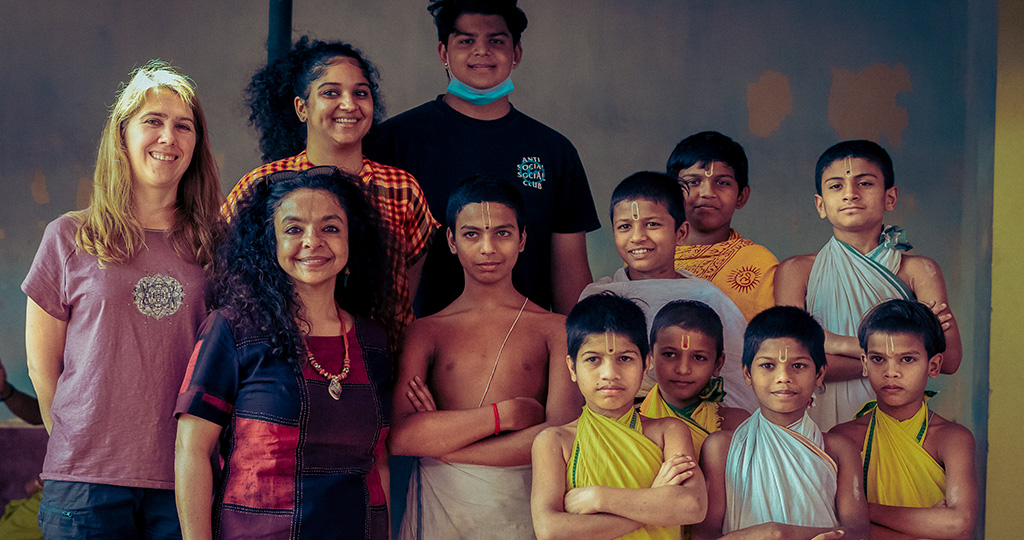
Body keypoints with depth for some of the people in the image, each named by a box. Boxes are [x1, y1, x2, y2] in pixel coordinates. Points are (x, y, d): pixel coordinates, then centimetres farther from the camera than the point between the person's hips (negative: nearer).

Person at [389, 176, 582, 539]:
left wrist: (439, 441, -9)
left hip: (523, 510, 0)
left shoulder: (556, 329, 3)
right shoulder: (425, 332, 6)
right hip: (439, 511, 1)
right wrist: (507, 414, -11)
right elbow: (398, 436, -8)